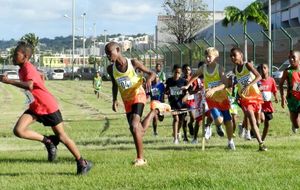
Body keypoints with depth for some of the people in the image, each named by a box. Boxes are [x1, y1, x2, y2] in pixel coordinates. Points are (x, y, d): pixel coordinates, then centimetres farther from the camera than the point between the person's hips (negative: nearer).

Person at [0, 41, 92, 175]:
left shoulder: (29, 69, -24)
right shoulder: (22, 69, 4)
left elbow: (29, 86, -44)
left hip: (49, 107, -8)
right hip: (35, 108, 8)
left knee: (61, 136, 3)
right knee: (18, 131, -14)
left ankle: (82, 163, 19)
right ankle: (48, 141, 3)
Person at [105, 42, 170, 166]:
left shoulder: (133, 63, -14)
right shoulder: (111, 69, -3)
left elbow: (151, 73, -4)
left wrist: (149, 79, -27)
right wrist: (114, 100, 4)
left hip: (138, 96, -6)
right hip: (127, 100, 6)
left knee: (134, 126, -24)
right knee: (139, 131, 10)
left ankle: (140, 159, -15)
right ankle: (155, 111, 39)